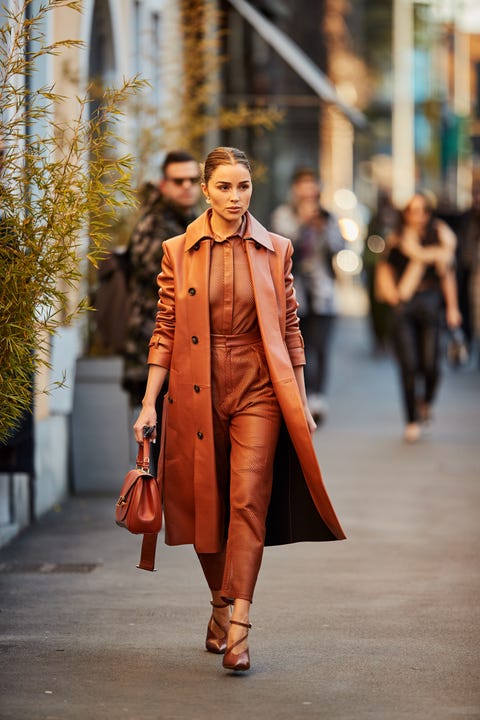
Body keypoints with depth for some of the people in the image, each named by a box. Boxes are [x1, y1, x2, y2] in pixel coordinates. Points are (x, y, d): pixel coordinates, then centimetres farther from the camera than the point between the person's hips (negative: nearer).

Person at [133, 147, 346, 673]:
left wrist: (300, 402, 7)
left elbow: (290, 329, 8)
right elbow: (165, 332, 4)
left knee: (249, 502, -13)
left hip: (257, 390, -1)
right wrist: (148, 404, -1)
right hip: (196, 392, 1)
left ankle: (237, 627, -16)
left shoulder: (275, 250, 4)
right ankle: (221, 605, 29)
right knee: (204, 506, 7)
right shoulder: (178, 252, 3)